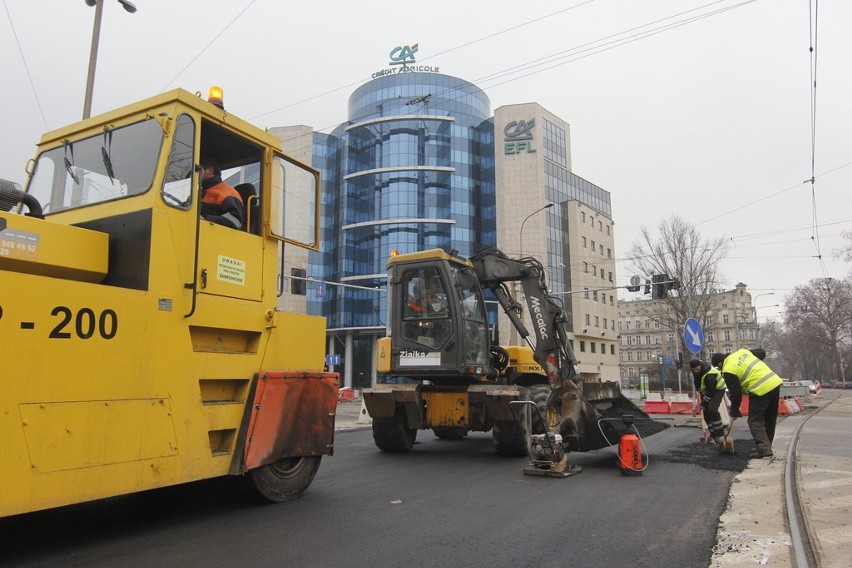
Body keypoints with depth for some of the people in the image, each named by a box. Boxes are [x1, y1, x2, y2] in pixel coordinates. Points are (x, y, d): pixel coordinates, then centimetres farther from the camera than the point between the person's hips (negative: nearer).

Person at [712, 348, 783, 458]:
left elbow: (736, 393, -6)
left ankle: (763, 449, -7)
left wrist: (734, 411, 6)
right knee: (770, 420, 16)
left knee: (755, 421, 0)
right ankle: (766, 446, 26)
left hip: (761, 390, -8)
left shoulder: (728, 371, -7)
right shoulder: (742, 351, 14)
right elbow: (762, 353, 24)